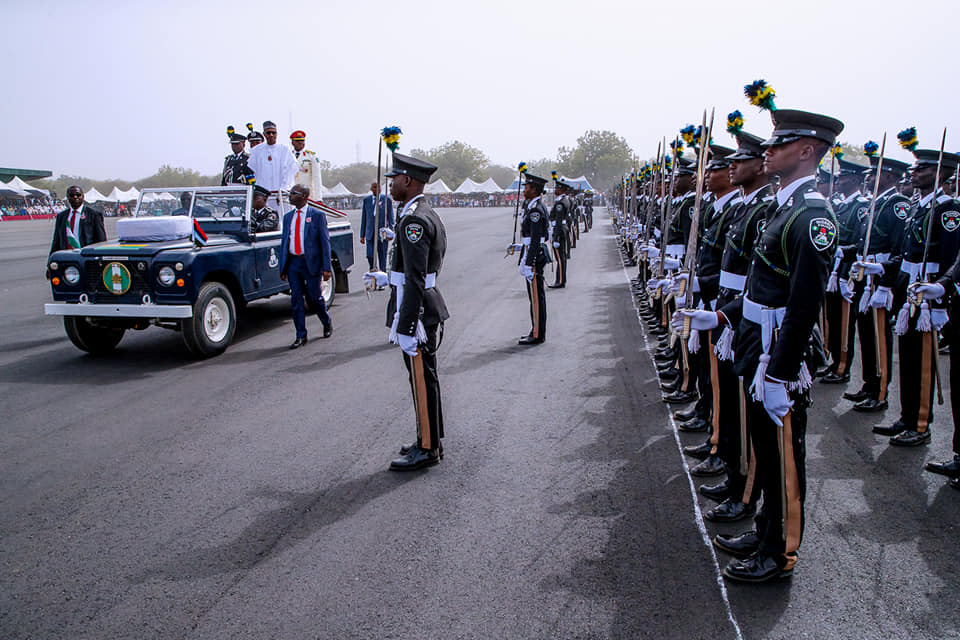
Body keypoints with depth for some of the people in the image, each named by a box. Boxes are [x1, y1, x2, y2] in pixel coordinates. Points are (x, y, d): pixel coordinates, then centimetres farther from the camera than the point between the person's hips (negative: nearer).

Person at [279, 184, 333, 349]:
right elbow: (284, 241, 14)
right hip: (292, 262, 4)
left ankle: (327, 323, 32)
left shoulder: (317, 215, -3)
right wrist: (282, 267, 9)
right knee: (296, 300, 3)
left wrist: (326, 268, -12)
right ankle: (301, 336, 10)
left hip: (311, 262, -4)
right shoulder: (288, 217, 12)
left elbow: (325, 241, -5)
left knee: (315, 297, 4)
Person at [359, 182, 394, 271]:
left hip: (382, 233, -2)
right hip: (370, 233, 2)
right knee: (370, 255, -6)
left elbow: (391, 217, 1)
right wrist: (362, 235, 8)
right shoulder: (366, 200, 8)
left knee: (382, 257, 2)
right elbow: (364, 218, 10)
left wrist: (390, 232, -10)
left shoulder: (387, 200, 1)